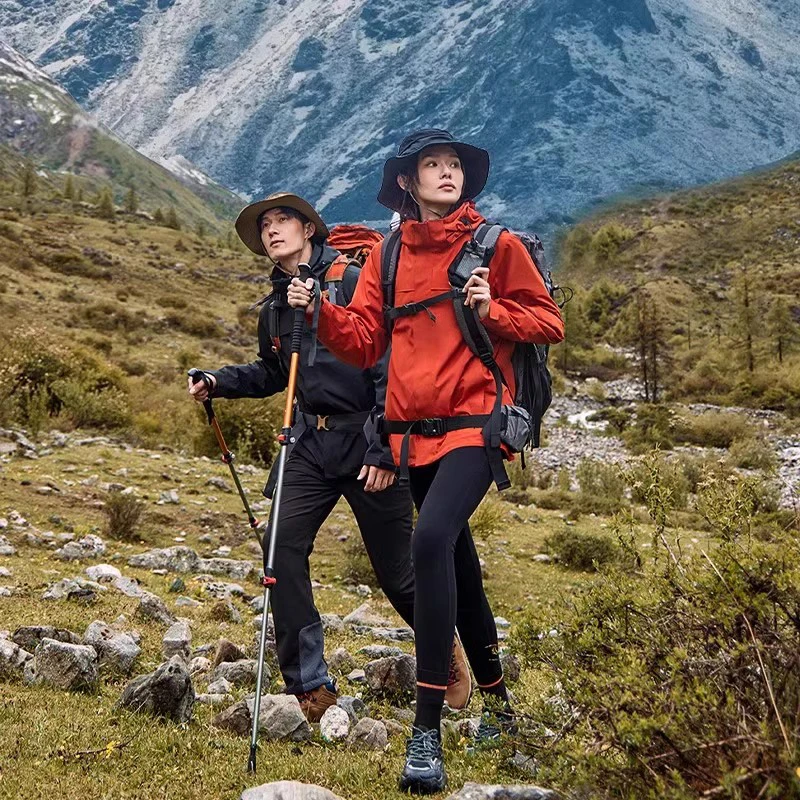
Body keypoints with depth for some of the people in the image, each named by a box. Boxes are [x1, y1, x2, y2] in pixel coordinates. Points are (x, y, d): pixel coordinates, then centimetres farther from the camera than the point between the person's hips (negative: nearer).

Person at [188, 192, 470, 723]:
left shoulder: (352, 282, -7)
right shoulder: (275, 306, 13)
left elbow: (388, 367, -11)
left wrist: (384, 451, -16)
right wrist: (218, 381, 11)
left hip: (366, 442, -5)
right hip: (311, 443, 6)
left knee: (398, 570, 2)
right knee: (282, 549, -13)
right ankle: (311, 688, -4)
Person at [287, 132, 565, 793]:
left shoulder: (497, 246, 1)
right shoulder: (388, 256, 12)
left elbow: (549, 322, 2)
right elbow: (365, 342, 8)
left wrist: (492, 311, -15)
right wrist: (320, 311, -9)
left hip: (474, 424, -6)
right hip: (413, 432, 6)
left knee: (432, 539, -27)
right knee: (459, 563, 16)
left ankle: (428, 730, -25)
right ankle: (497, 704, 36)